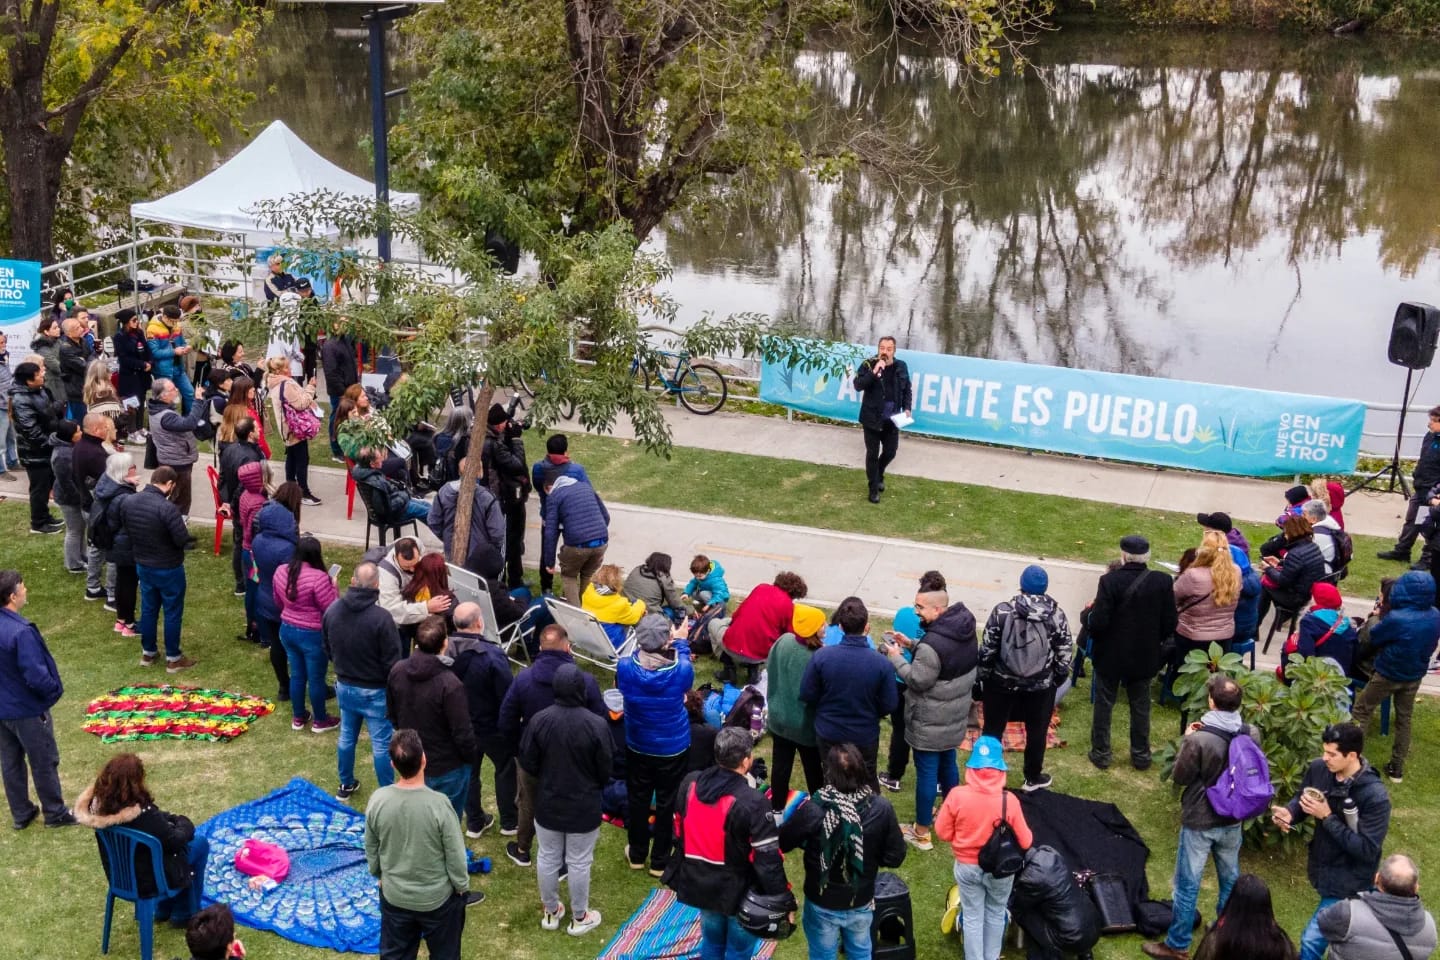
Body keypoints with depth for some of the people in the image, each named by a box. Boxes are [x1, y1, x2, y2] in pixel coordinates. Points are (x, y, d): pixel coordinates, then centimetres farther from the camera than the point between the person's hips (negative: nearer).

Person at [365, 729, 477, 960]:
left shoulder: (377, 800, -19)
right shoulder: (439, 804, -28)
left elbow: (371, 851, -2)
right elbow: (455, 856, -17)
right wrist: (462, 887, 1)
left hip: (394, 895, 3)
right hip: (437, 898, -3)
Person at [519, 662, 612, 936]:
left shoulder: (539, 720, -17)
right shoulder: (596, 725, -22)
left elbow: (527, 763, -6)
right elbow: (605, 770, -10)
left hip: (547, 804, 2)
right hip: (584, 807, -2)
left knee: (548, 858, 19)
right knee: (579, 863, 13)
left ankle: (551, 912, 36)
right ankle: (579, 918, 29)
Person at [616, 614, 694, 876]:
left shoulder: (625, 668, -25)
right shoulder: (681, 671, -28)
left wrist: (643, 647, 7)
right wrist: (681, 642, 12)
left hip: (638, 747, 2)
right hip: (673, 748, -2)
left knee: (638, 800, 21)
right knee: (668, 803, 16)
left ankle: (637, 854, 38)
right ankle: (660, 861, 30)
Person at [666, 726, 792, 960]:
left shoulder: (689, 785, -8)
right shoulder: (752, 803, -27)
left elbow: (679, 833, 6)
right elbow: (768, 860, -23)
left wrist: (684, 872, 22)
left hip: (700, 884, 6)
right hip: (740, 892, -6)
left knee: (711, 941, 25)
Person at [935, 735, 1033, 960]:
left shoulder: (957, 795, -21)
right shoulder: (1008, 801, -24)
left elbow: (943, 832, -9)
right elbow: (1025, 842, -13)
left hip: (967, 866, 0)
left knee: (973, 917, 18)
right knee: (995, 914, 24)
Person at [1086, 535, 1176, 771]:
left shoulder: (1110, 581, -21)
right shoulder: (1163, 582, -11)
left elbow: (1098, 622, -21)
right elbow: (1170, 622, -5)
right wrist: (1153, 640, 12)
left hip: (1111, 654, -3)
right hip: (1144, 656, 3)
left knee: (1103, 704, 13)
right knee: (1140, 706, 18)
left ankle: (1101, 753, 21)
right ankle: (1141, 755, 26)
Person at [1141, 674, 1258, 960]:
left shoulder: (1198, 739, -29)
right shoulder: (1252, 734, -12)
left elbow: (1180, 777, -15)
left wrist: (1186, 741, -4)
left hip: (1199, 821, -5)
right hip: (1233, 819, 5)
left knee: (1188, 884, 9)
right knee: (1230, 878, 23)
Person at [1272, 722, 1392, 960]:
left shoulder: (1375, 796, -28)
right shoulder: (1318, 769, -11)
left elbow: (1367, 849, -26)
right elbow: (1300, 798, 8)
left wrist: (1327, 817, -29)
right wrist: (1288, 812, -15)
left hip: (1348, 882, -6)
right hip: (1322, 867, 6)